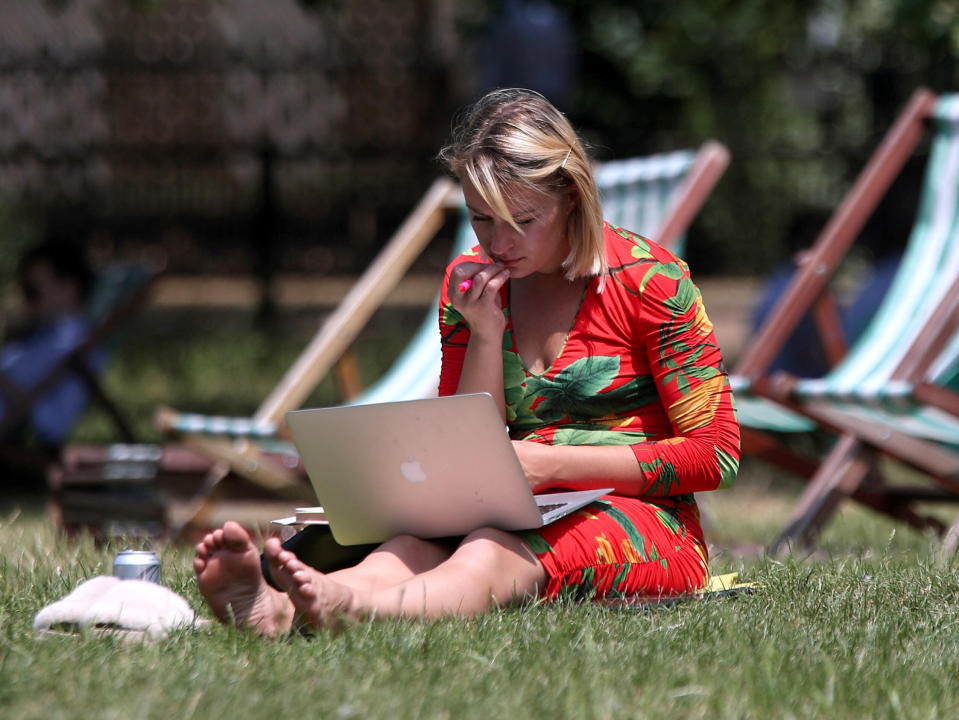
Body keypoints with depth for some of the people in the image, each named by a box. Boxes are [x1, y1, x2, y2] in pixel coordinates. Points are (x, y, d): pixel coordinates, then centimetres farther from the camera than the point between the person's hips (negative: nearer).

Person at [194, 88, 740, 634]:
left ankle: (348, 609, -70)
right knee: (415, 544, -32)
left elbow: (716, 455, -7)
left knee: (491, 553, -38)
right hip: (527, 520, 4)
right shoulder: (473, 284, 10)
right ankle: (276, 608, -65)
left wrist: (554, 463, -16)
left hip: (642, 524, -4)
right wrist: (486, 333, -6)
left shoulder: (646, 278, -5)